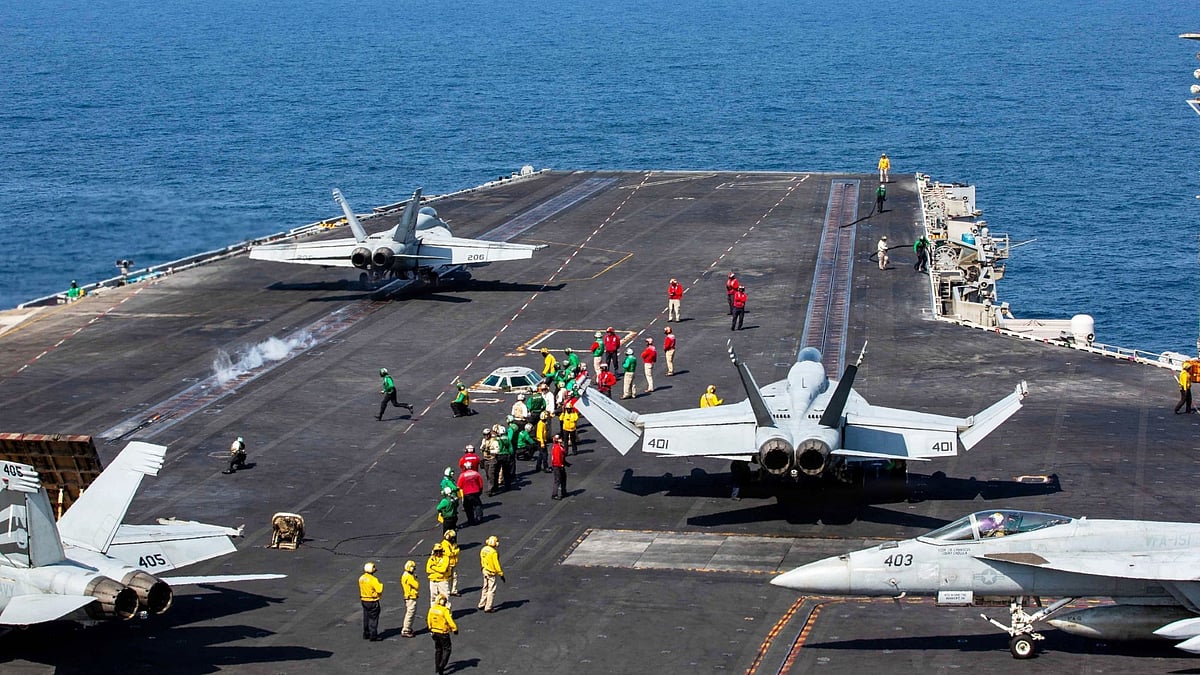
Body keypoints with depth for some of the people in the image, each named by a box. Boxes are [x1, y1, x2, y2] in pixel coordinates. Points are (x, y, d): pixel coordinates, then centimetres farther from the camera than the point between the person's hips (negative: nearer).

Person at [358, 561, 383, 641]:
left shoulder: (361, 578, 3)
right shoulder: (373, 579, -21)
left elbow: (362, 588, 11)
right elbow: (379, 590, -23)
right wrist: (381, 584, -7)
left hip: (364, 601, 8)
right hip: (372, 602, -8)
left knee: (366, 618, 17)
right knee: (373, 619, -1)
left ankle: (366, 634, 25)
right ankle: (373, 636, 0)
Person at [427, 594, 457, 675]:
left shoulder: (432, 609, -3)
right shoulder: (445, 610, -22)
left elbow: (429, 619, 9)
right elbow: (450, 621, -21)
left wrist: (430, 628, 25)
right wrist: (455, 629, -6)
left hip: (434, 632, 6)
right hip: (443, 633, -6)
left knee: (438, 649, 21)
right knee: (447, 649, 8)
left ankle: (437, 667, 27)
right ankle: (441, 666, -4)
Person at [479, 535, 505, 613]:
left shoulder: (483, 550, -1)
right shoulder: (493, 552, -24)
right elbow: (496, 564, -21)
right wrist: (501, 574, -13)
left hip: (485, 571, 8)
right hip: (491, 573, -8)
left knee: (485, 588, 21)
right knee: (491, 590, 1)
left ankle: (482, 605, 29)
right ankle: (488, 608, 4)